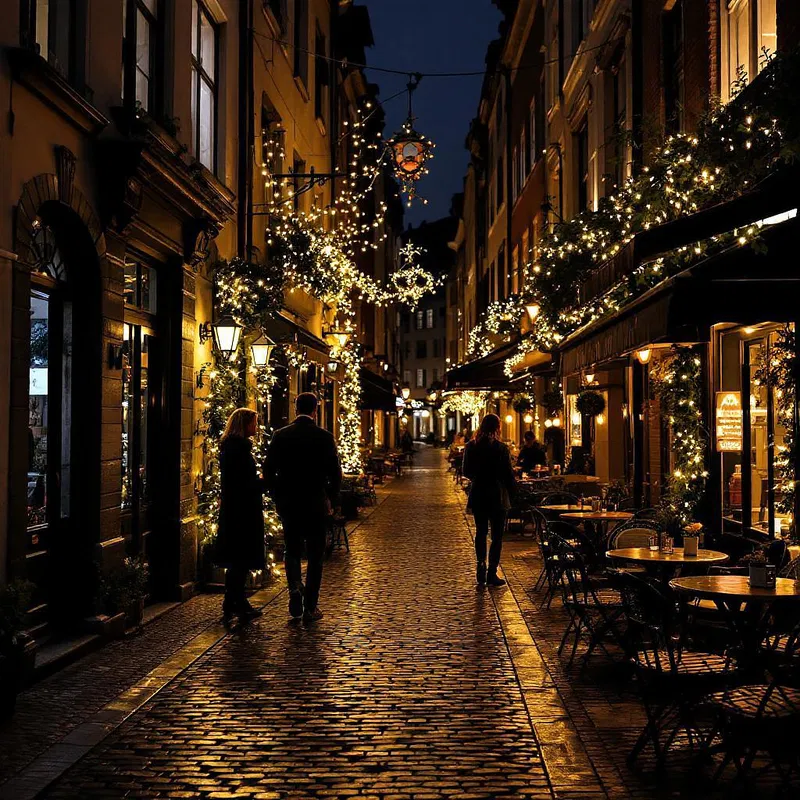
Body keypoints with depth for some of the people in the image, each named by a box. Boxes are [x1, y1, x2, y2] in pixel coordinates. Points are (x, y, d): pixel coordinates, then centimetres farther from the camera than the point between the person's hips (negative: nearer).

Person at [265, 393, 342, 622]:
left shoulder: (280, 436, -2)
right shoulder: (324, 437, -7)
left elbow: (268, 471, 0)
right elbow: (335, 473, -5)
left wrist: (277, 497, 12)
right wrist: (331, 500, 8)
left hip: (288, 504, 2)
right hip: (316, 504, -2)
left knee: (292, 550, 18)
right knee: (315, 555, 7)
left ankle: (294, 588, -6)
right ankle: (310, 607, 8)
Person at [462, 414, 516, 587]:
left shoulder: (471, 446, -1)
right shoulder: (501, 448, -13)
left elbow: (467, 472, 6)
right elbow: (508, 475, -10)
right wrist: (513, 493, 3)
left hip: (478, 495, 4)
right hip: (497, 496, -4)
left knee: (481, 532, 17)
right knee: (497, 535, 4)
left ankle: (481, 566, 10)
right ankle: (492, 573, 2)